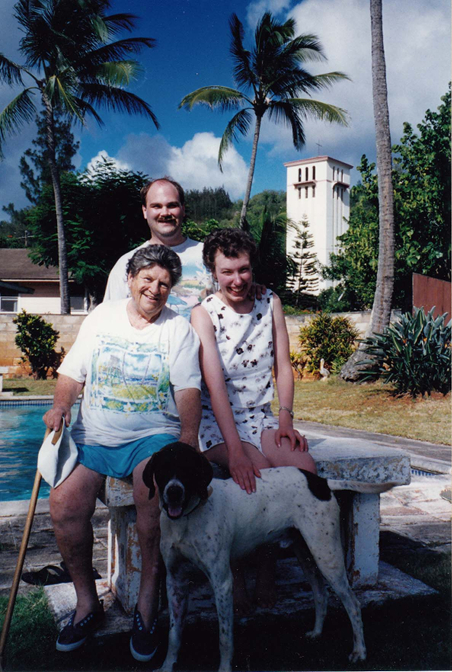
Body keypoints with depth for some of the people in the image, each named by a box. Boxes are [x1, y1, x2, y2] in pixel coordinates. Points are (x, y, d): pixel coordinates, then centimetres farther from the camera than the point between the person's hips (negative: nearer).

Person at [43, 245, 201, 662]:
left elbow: (188, 390, -4)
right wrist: (61, 406, -7)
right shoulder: (101, 317, 11)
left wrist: (188, 438, -17)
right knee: (64, 503, -19)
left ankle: (148, 600, -11)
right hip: (93, 436, 3)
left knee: (155, 489, -32)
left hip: (152, 435, -2)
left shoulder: (178, 329, 5)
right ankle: (87, 602, 2)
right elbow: (73, 373, 12)